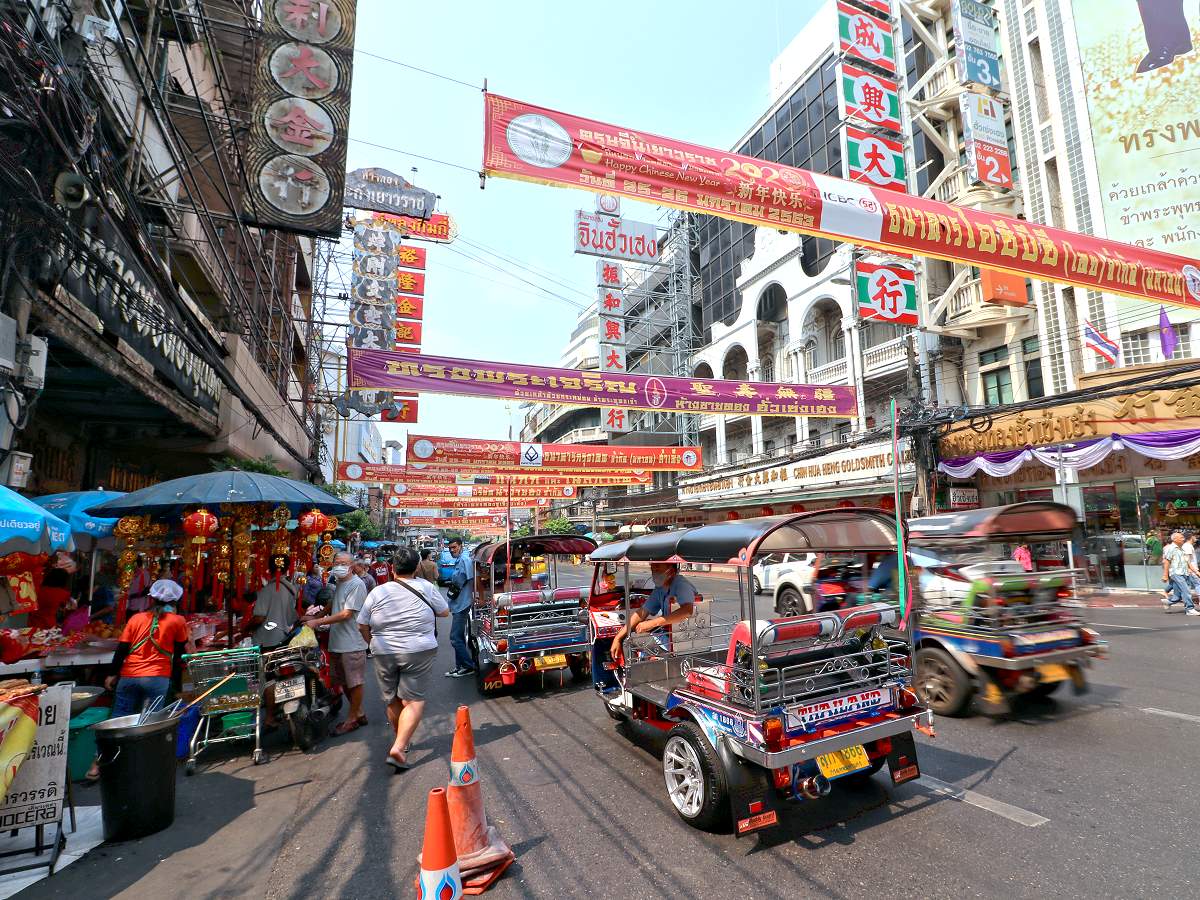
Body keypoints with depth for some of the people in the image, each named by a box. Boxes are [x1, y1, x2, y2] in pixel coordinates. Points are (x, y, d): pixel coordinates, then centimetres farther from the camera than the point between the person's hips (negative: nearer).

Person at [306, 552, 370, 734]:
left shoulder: (356, 584, -17)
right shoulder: (337, 583, 12)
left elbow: (346, 614, -21)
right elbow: (331, 607, 21)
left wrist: (318, 621, -19)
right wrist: (314, 616, 5)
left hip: (352, 643, -9)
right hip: (337, 643, 9)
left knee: (354, 683, 4)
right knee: (344, 682, 18)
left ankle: (352, 719, 17)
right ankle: (358, 713, 31)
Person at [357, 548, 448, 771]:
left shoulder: (377, 592, 0)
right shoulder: (425, 587, -6)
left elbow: (362, 625, 5)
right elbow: (445, 612, 4)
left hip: (383, 654, 3)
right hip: (417, 652, -3)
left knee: (393, 700, 18)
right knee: (414, 701, 2)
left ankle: (401, 740, 35)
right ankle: (398, 748, -10)